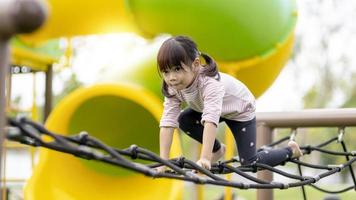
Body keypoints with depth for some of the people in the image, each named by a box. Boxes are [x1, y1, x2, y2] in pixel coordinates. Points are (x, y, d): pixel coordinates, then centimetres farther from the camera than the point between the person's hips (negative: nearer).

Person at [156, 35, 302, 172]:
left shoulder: (210, 83, -43)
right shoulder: (173, 88, -24)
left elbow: (210, 121, -54)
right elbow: (168, 122, -28)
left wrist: (204, 159, -63)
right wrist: (163, 161, -37)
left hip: (241, 109, -6)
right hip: (218, 110, 6)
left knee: (249, 163, -12)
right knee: (183, 121, -15)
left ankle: (290, 150, 15)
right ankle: (217, 150, 11)